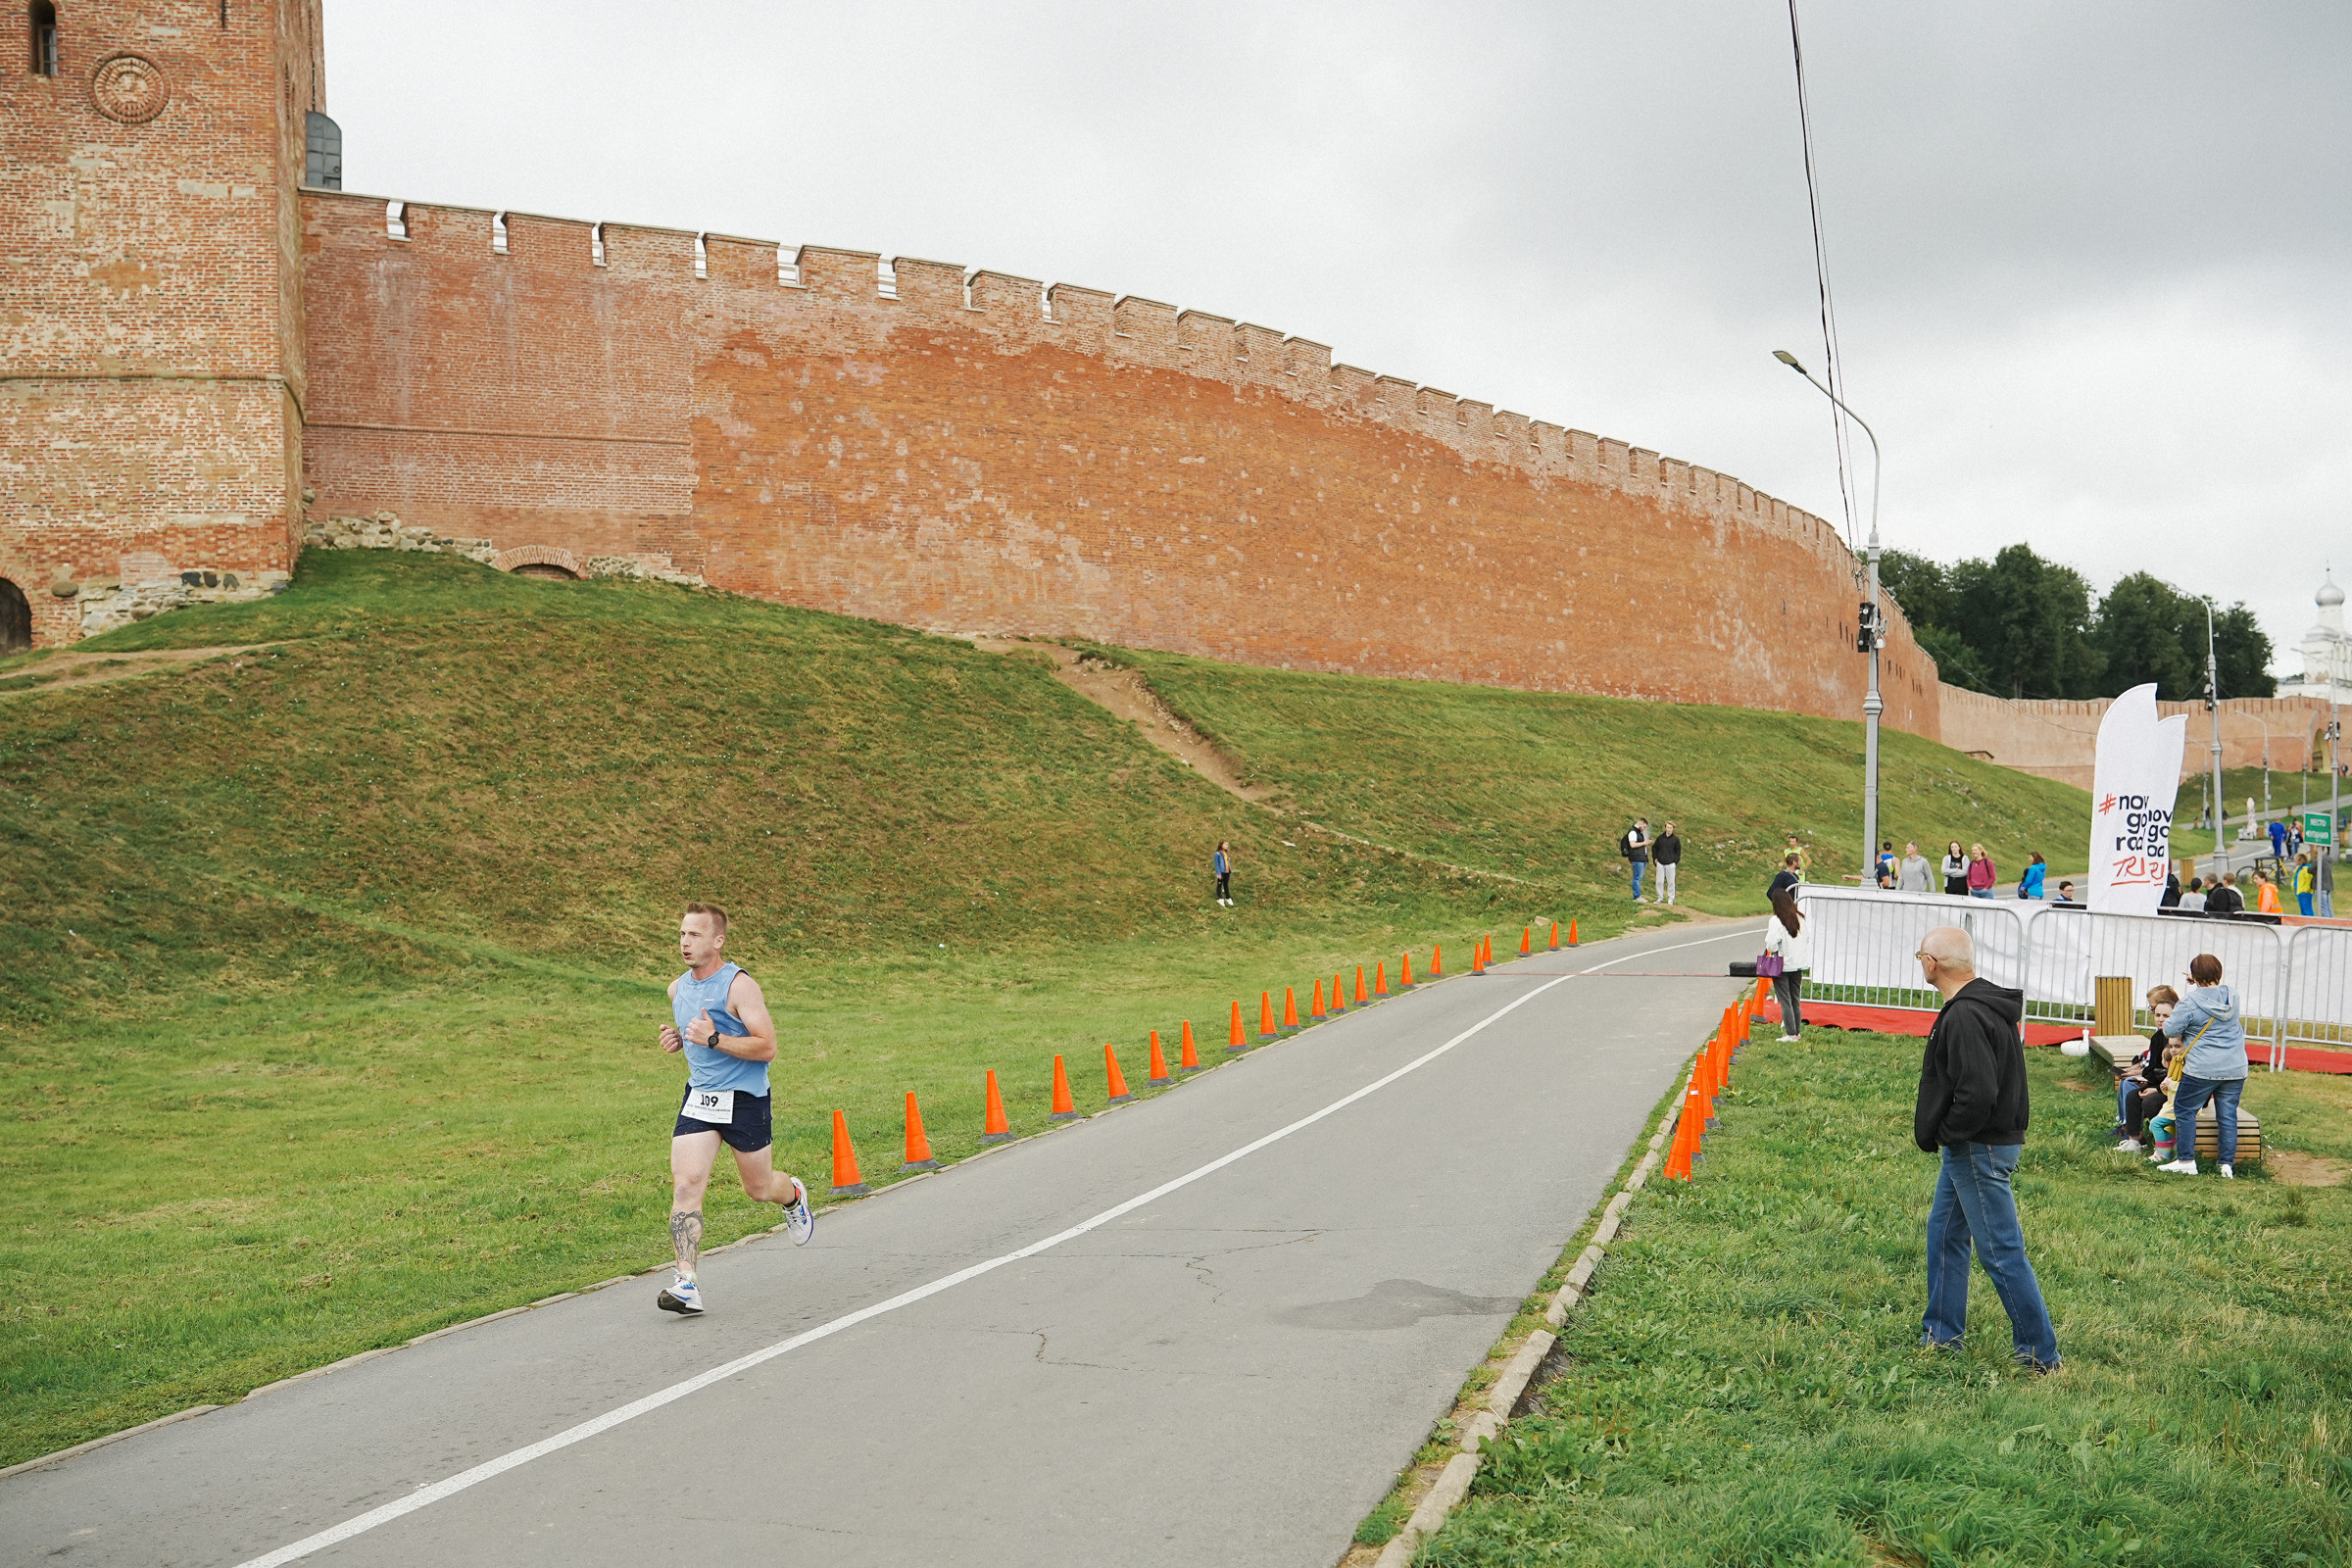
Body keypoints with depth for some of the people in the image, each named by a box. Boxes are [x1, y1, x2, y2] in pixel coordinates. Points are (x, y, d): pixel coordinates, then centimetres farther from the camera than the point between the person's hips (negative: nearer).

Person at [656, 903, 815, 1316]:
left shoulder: (740, 986, -15)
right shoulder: (678, 988, 7)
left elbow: (767, 1048, -18)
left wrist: (714, 1039, -27)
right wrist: (677, 1038, 4)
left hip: (745, 1099, -5)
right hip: (699, 1097, 5)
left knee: (760, 1189, 11)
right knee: (685, 1184, -14)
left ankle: (795, 1197, 48)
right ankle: (688, 1284, -16)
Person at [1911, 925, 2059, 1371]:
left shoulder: (1965, 1017, -24)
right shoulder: (1985, 1002, 10)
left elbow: (1978, 1093, -31)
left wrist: (1943, 1134, -15)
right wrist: (1945, 1136, 14)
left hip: (1980, 1150, -11)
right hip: (1967, 1148, 11)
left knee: (2001, 1251, -4)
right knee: (1945, 1233, 19)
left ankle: (2041, 1354, 3)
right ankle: (1941, 1336, 29)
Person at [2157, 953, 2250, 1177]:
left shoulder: (2190, 1002, -13)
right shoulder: (2232, 996, 4)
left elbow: (2170, 1030, -9)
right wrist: (2199, 985, 32)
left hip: (2203, 1070, -6)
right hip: (2235, 1069, 6)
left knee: (2184, 1109, 8)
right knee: (2228, 1115, 11)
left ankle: (2186, 1161, 7)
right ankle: (2227, 1163, 10)